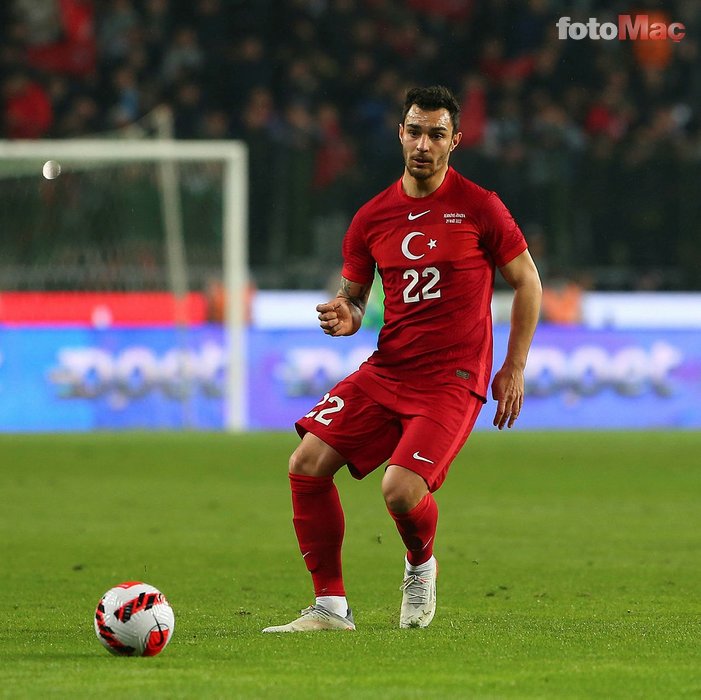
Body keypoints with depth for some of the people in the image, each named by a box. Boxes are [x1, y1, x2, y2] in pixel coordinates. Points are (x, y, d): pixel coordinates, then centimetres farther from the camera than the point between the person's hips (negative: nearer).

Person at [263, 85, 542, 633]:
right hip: (386, 370, 5)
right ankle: (330, 606, -1)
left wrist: (515, 370, 1)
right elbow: (352, 295, 18)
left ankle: (422, 567, 14)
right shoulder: (373, 218, 7)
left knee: (402, 489, -23)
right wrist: (343, 316, -7)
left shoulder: (479, 208, -4)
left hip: (452, 378, -5)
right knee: (307, 464, -10)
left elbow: (527, 282, 5)